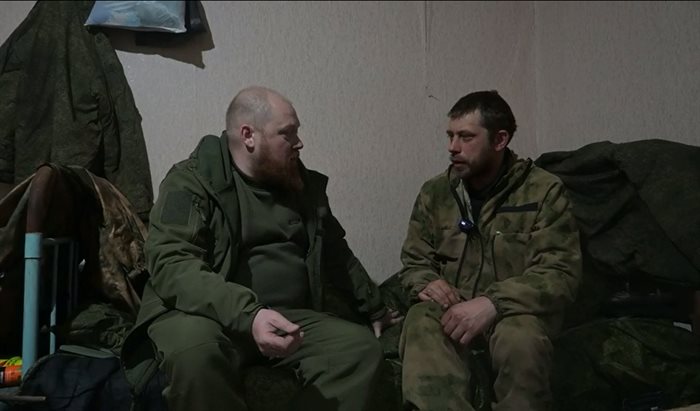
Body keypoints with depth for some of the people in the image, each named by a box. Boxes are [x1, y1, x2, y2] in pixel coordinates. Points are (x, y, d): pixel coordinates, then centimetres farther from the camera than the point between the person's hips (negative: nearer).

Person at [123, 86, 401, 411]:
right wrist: (247, 314, -35)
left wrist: (374, 309, 31)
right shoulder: (192, 181, -7)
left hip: (289, 317, 6)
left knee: (361, 346, -16)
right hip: (208, 314, -5)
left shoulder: (304, 185, 13)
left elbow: (337, 256, 25)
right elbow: (170, 263, -21)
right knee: (195, 350, -37)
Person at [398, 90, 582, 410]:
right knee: (420, 325, -33)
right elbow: (413, 262, 14)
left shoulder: (544, 191, -5)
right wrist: (427, 282, -12)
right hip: (451, 310, 2)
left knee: (520, 338, -37)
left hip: (515, 311, -1)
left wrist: (493, 302, -28)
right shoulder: (434, 192, 7)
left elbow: (560, 274, -12)